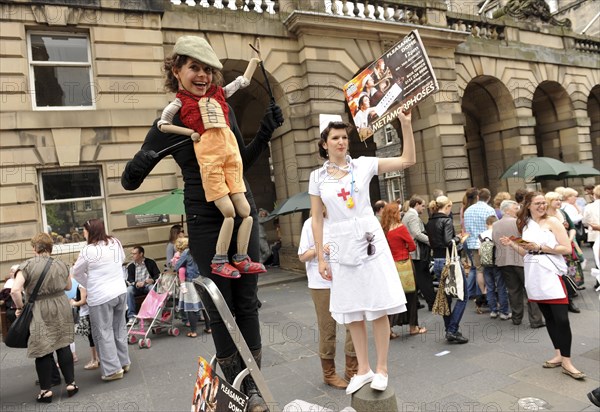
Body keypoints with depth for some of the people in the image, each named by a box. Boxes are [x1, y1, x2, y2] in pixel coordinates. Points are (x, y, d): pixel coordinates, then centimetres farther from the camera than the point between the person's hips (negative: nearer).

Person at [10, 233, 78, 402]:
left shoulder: (27, 265, -8)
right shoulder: (61, 264, 2)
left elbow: (15, 290, -18)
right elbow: (68, 287, 14)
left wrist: (20, 308, -4)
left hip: (40, 312, -3)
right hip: (61, 307, 3)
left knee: (43, 350, 7)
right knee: (63, 345, 11)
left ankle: (46, 390, 15)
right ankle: (71, 383, 16)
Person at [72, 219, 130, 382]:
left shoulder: (88, 250, -14)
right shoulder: (116, 243, 1)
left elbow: (76, 272, 1)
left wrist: (89, 286, 16)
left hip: (101, 297, -6)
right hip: (121, 292, 6)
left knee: (104, 333, 5)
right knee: (119, 329, 17)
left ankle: (113, 369, 10)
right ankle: (124, 362, 27)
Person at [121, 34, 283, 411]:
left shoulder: (224, 109, 7)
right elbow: (130, 181, -1)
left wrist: (265, 132, 5)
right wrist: (136, 168, -23)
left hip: (243, 211, 4)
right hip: (205, 220, -3)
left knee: (247, 299, 7)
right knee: (221, 303, 4)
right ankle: (234, 381, 23)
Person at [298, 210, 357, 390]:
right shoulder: (311, 223, -2)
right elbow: (302, 256, 0)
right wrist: (318, 249, -17)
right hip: (322, 283, -3)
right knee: (327, 329, 7)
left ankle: (352, 371, 23)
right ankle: (329, 374, 26)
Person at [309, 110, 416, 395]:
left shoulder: (363, 165, 2)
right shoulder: (317, 176, 5)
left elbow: (408, 160, -1)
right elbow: (316, 219, 4)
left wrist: (406, 124, -8)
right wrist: (320, 257, 0)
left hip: (369, 241, -1)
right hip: (341, 246, 2)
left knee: (378, 307, 1)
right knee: (352, 310, 9)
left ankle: (382, 368, 17)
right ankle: (363, 369, 24)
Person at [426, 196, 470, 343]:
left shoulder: (429, 223, 9)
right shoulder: (446, 221, -13)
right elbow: (448, 242, -24)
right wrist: (460, 239, -5)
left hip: (437, 262, 8)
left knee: (446, 297, 16)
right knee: (463, 296, 3)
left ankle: (449, 331, 22)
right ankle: (452, 330, -3)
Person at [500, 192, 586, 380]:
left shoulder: (552, 222, -4)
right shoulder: (525, 225, 10)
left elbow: (567, 248, -11)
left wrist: (540, 247, -17)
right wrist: (511, 244, 1)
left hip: (551, 275, -5)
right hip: (534, 277, 5)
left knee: (561, 319, -8)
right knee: (548, 317, 13)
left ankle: (566, 362, 1)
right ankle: (558, 354, 24)